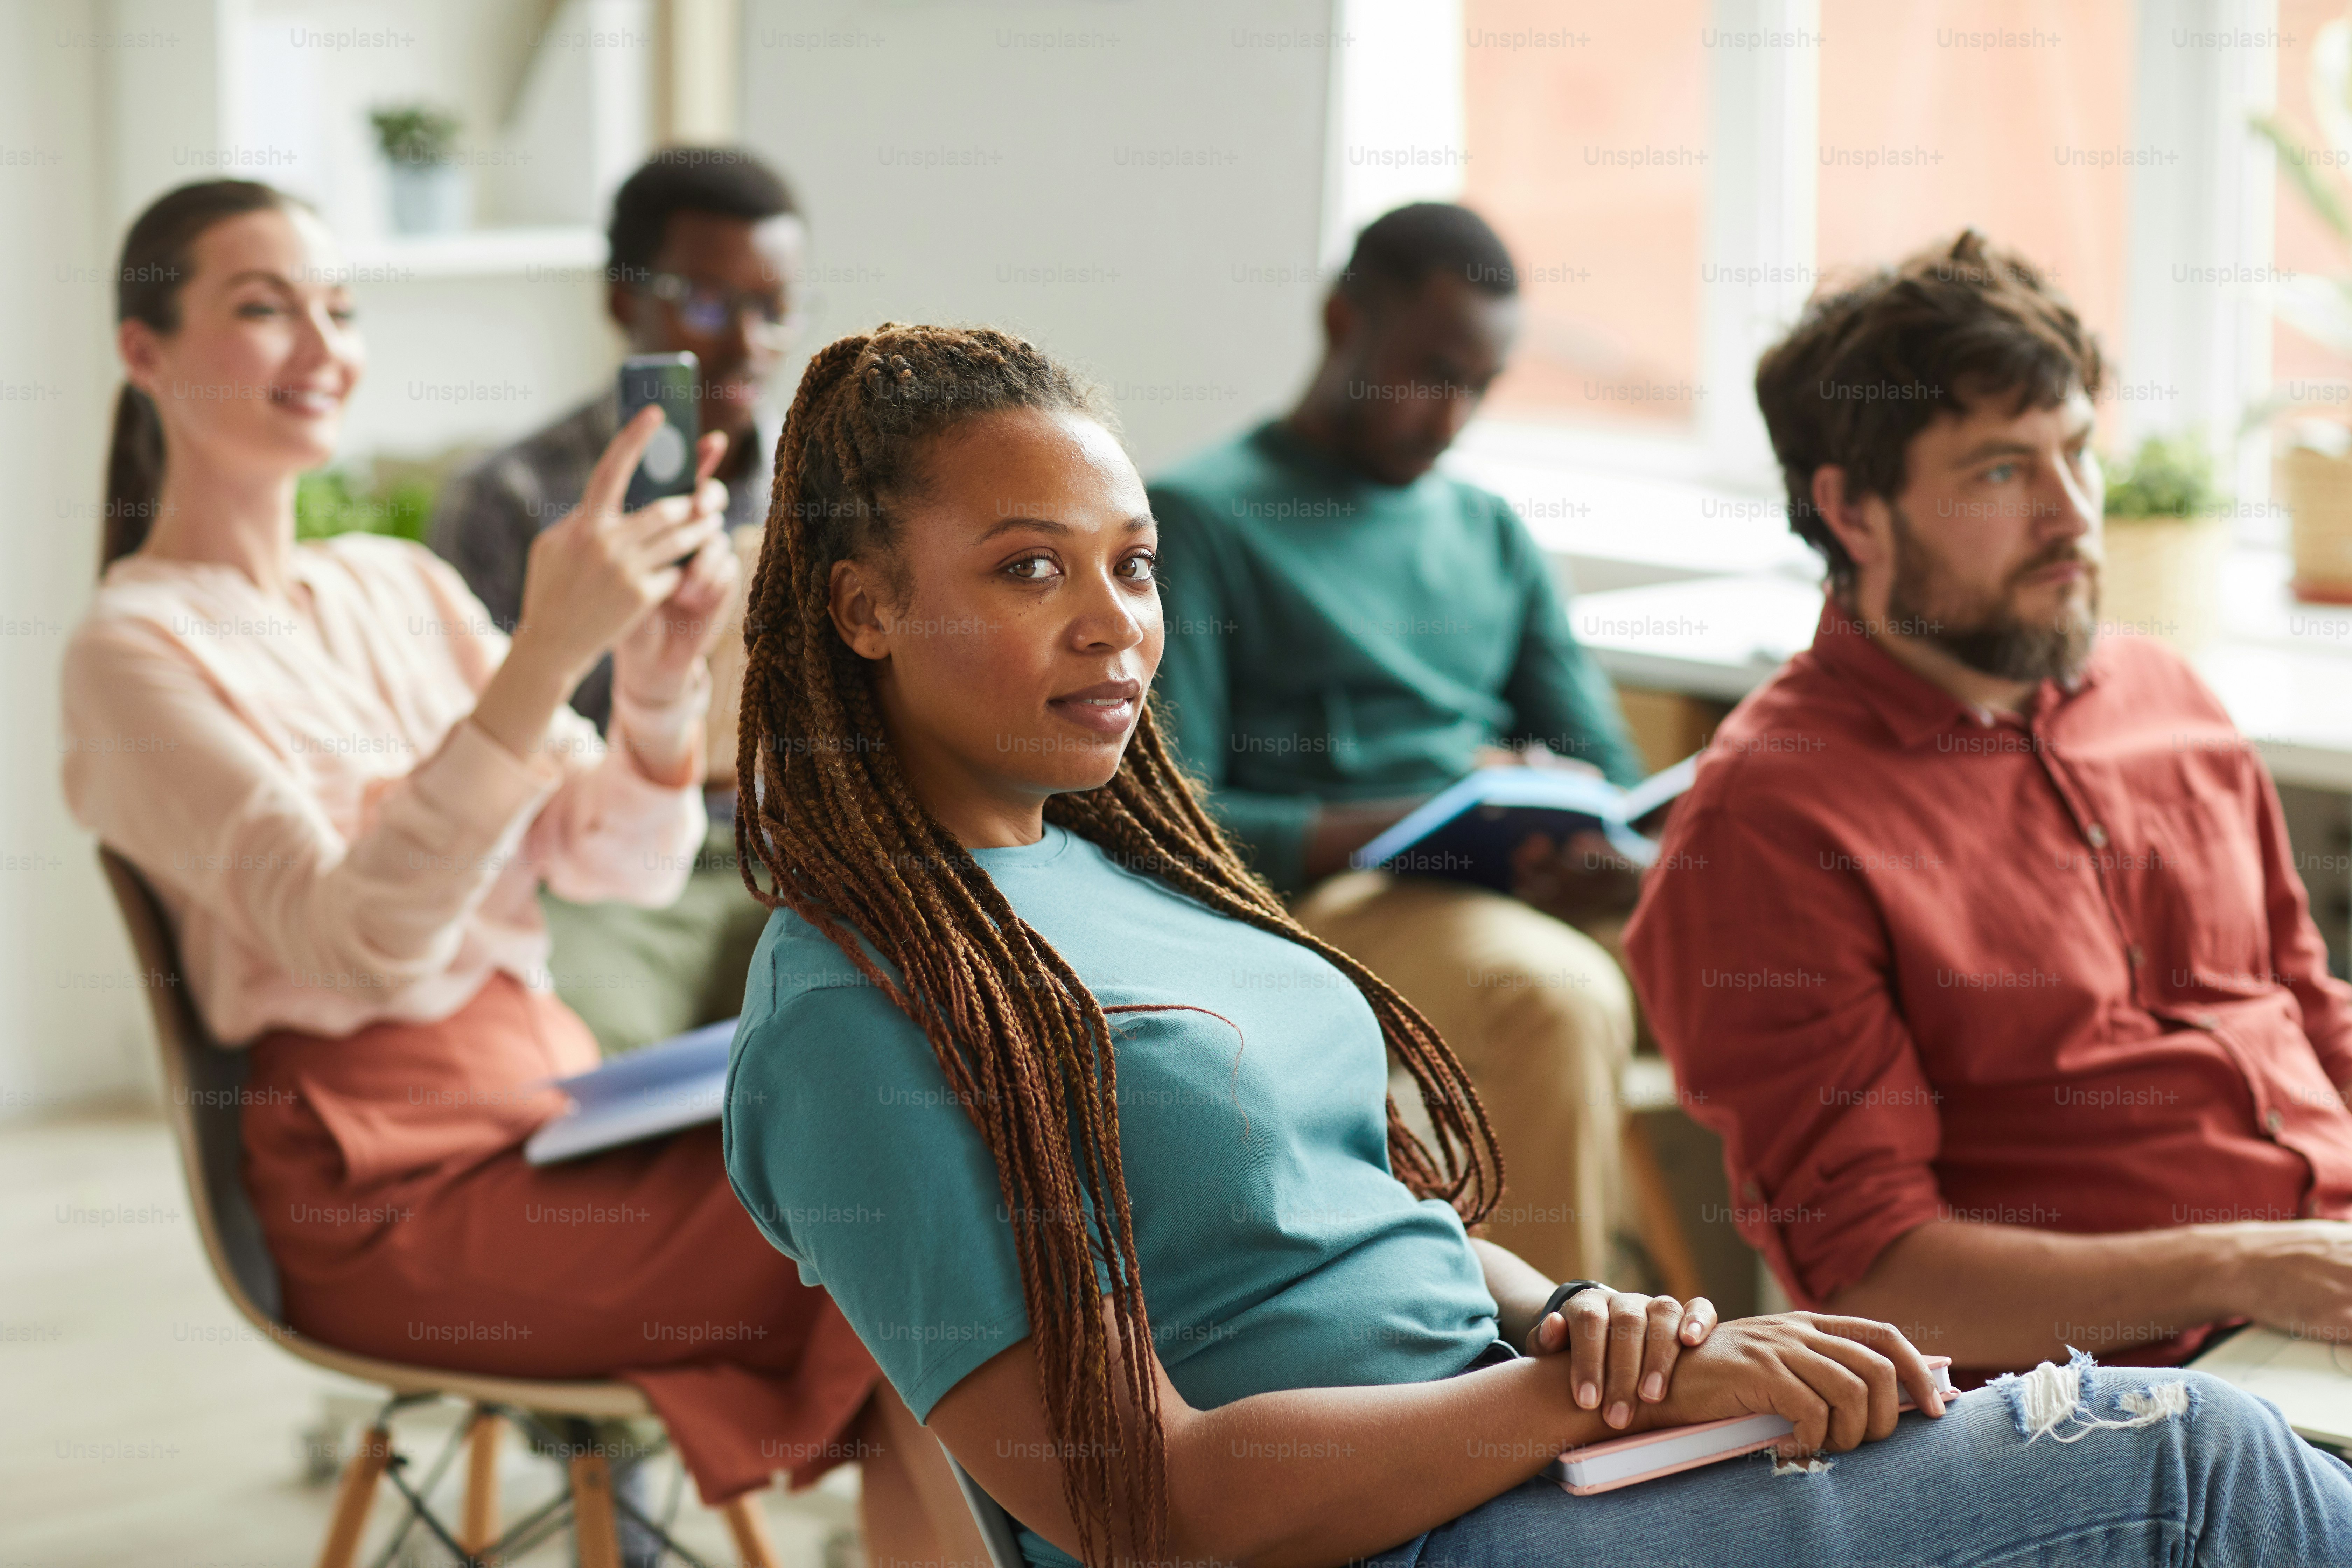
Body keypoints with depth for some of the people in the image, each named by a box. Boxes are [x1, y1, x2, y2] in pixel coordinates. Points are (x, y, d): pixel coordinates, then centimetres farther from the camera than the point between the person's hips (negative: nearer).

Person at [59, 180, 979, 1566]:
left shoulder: (398, 583, 13)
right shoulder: (139, 649, -8)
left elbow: (626, 863, 8)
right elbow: (358, 944, -22)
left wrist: (663, 675, -13)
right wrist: (545, 656, -31)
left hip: (560, 1107, 7)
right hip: (396, 1192, -7)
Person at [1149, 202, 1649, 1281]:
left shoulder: (1492, 535, 24)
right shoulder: (1201, 518, 4)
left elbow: (1615, 782, 18)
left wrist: (1595, 861, -8)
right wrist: (1404, 829, -18)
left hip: (1525, 903, 7)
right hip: (1324, 904, -7)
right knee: (1556, 994, -35)